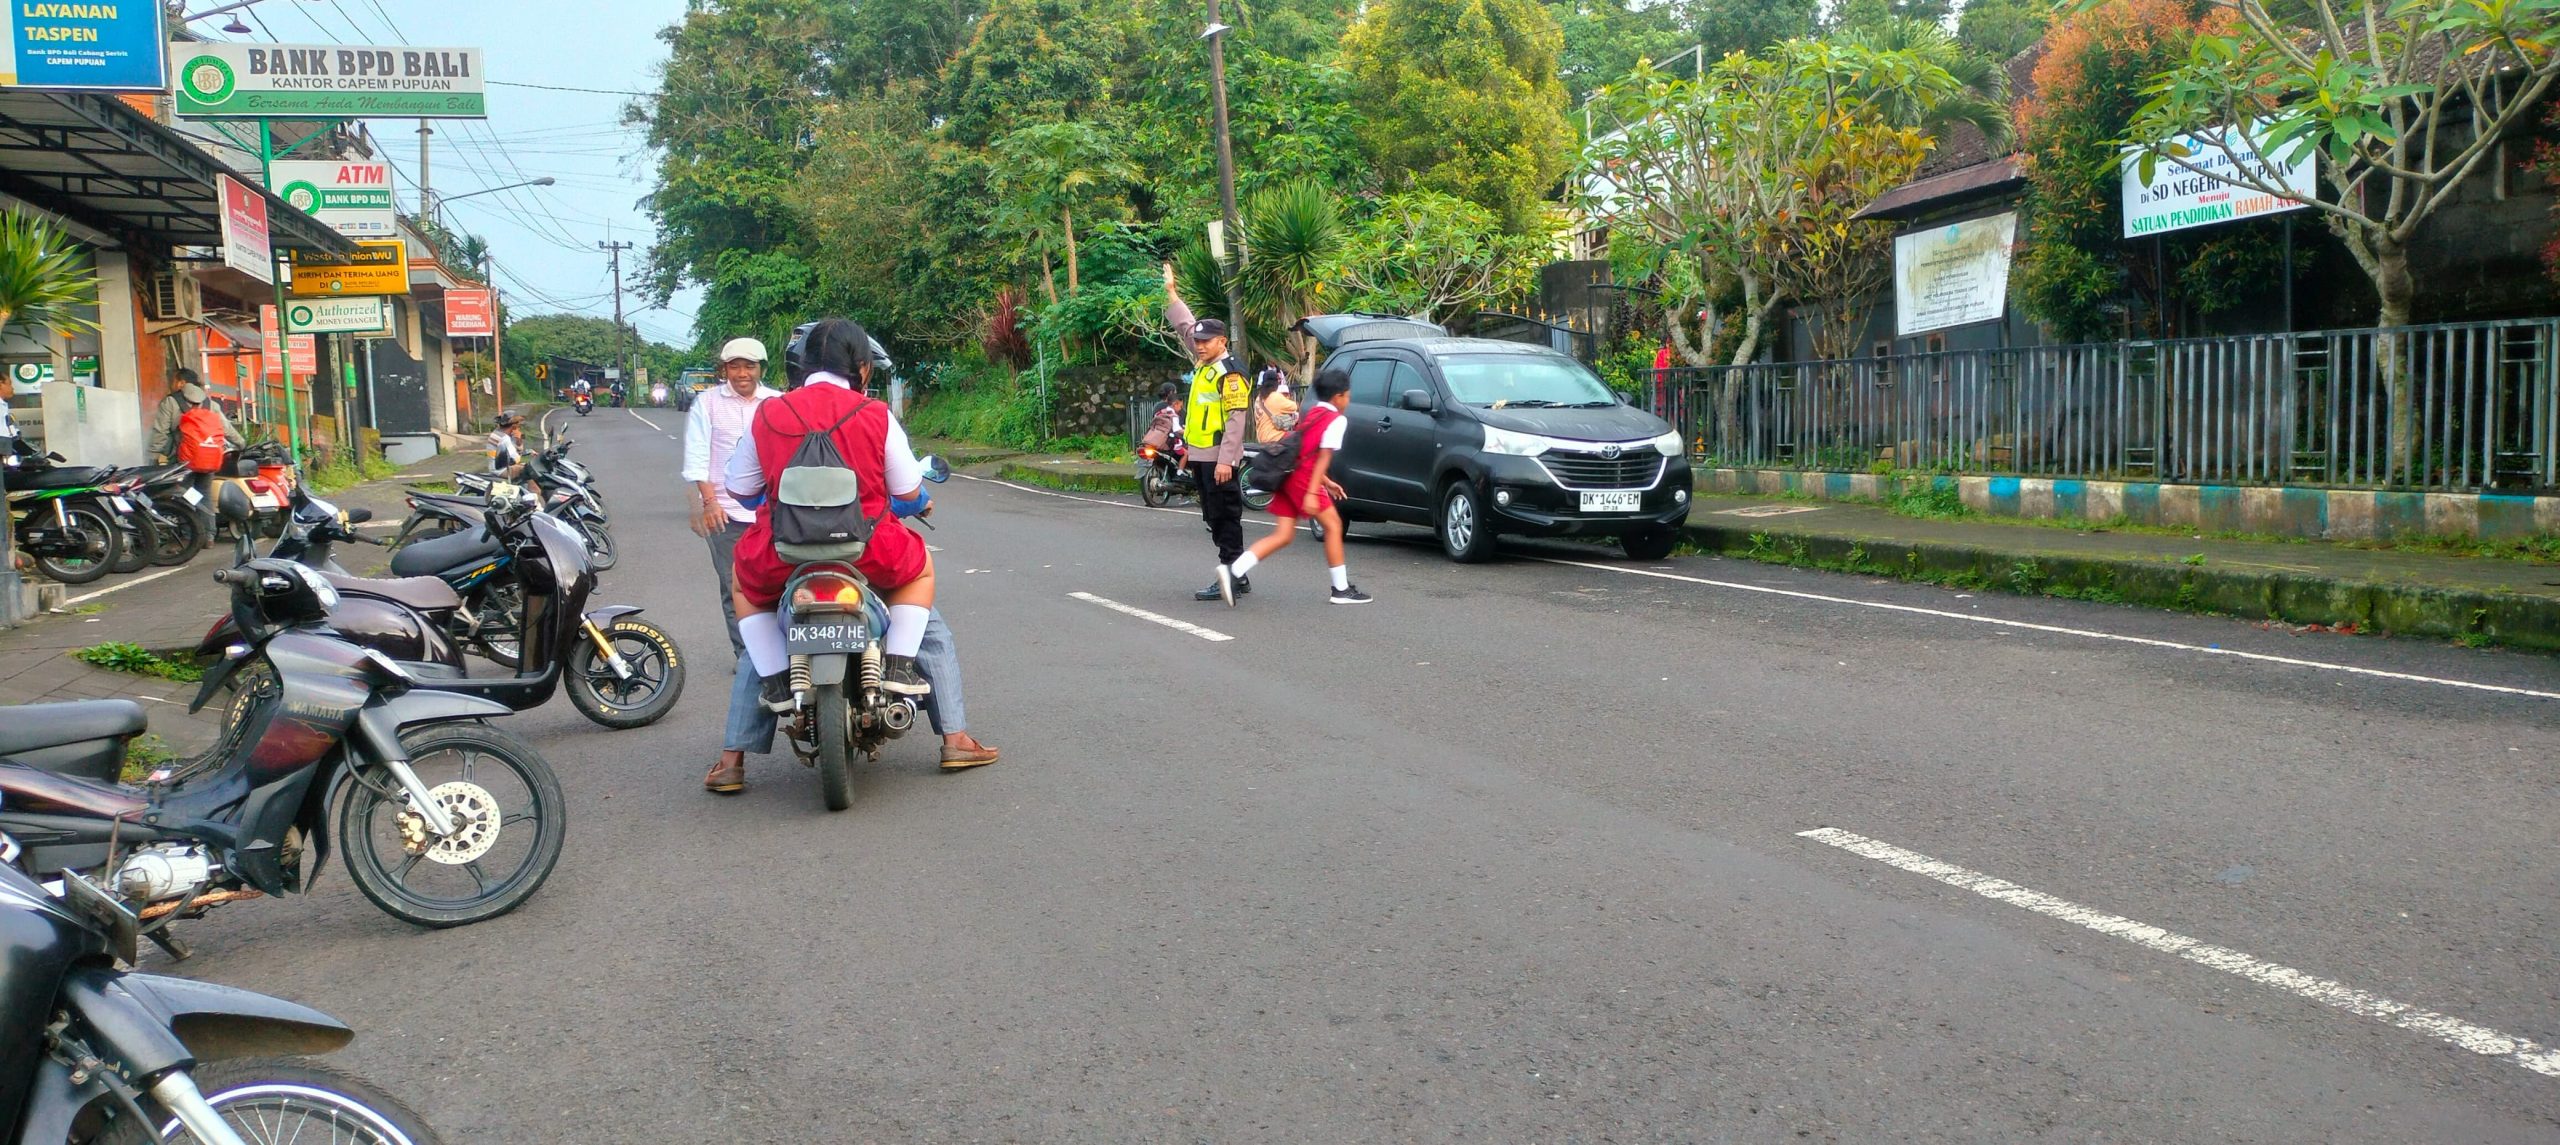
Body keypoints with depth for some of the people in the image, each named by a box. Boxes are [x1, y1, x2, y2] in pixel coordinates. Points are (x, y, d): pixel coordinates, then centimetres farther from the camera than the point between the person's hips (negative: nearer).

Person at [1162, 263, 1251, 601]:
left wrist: (1226, 460, -25)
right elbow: (1186, 327, 28)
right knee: (1214, 519, 11)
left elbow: (1236, 419, -19)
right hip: (1200, 457, 10)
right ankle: (1234, 578, 16)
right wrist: (1171, 293, 27)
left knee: (1226, 518, -8)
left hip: (1219, 459, -10)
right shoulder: (1204, 364, 14)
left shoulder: (1229, 372, -13)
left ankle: (1232, 578, -7)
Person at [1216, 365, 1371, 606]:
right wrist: (1311, 493, -19)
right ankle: (1341, 589, 10)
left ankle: (1233, 570, -12)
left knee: (1283, 535, 4)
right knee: (1333, 524, 5)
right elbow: (1323, 458, -13)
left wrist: (1326, 482, 28)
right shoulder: (1337, 420, -4)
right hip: (1303, 477, -8)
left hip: (1288, 474, 8)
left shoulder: (1312, 414, 23)